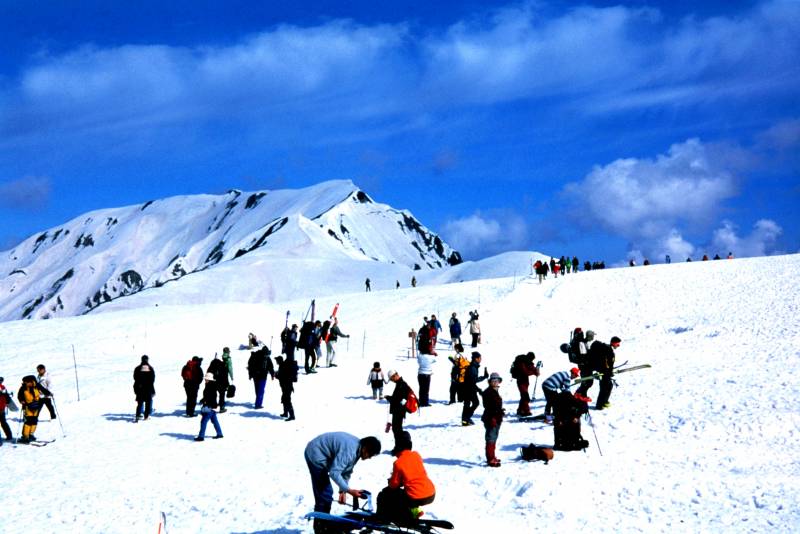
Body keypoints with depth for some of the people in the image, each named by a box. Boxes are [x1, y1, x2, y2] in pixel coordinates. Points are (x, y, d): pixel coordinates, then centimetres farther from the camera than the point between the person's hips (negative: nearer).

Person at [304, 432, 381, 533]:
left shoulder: (357, 449, 1)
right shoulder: (349, 450, -30)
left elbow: (347, 472, 9)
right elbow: (334, 472, -33)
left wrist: (343, 490, 0)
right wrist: (348, 490, -33)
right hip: (316, 455, -10)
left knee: (322, 494, 16)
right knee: (325, 495, -8)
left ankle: (321, 526, 26)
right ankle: (321, 529, -1)